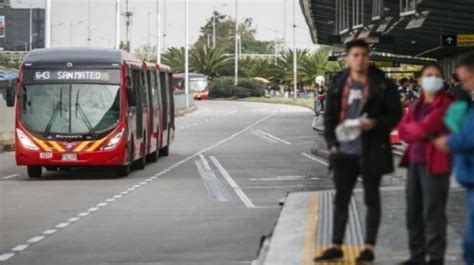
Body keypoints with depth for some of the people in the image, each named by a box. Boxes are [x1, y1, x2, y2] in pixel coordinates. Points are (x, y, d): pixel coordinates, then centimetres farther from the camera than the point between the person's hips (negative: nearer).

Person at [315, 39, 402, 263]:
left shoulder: (382, 85, -5)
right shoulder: (338, 84, 6)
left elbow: (395, 115, -3)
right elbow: (329, 116, 11)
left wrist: (374, 124, -20)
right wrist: (332, 143, 0)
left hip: (371, 151, -4)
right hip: (344, 151, 4)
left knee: (371, 199, 5)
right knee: (341, 199, 9)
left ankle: (369, 248, 11)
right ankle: (336, 247, 16)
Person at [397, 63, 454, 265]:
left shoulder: (447, 104, -6)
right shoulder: (416, 105, 17)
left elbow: (426, 127, -16)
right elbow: (403, 131, 6)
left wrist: (412, 128, 2)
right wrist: (422, 132, -9)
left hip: (434, 163, -7)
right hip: (414, 162, 7)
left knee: (433, 212, -6)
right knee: (413, 212, 10)